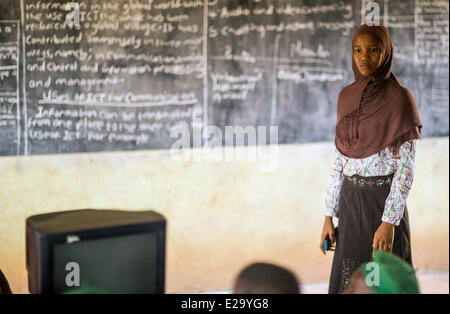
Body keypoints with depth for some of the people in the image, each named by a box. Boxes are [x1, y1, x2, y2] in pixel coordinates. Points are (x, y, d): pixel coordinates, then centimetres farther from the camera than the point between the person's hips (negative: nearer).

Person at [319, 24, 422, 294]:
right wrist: (329, 215, 9)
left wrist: (389, 222, -20)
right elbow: (339, 161, 12)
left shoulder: (400, 98, -9)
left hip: (383, 200, -5)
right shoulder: (346, 96, 8)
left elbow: (406, 166, -13)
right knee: (347, 281, 9)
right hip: (350, 201, 6)